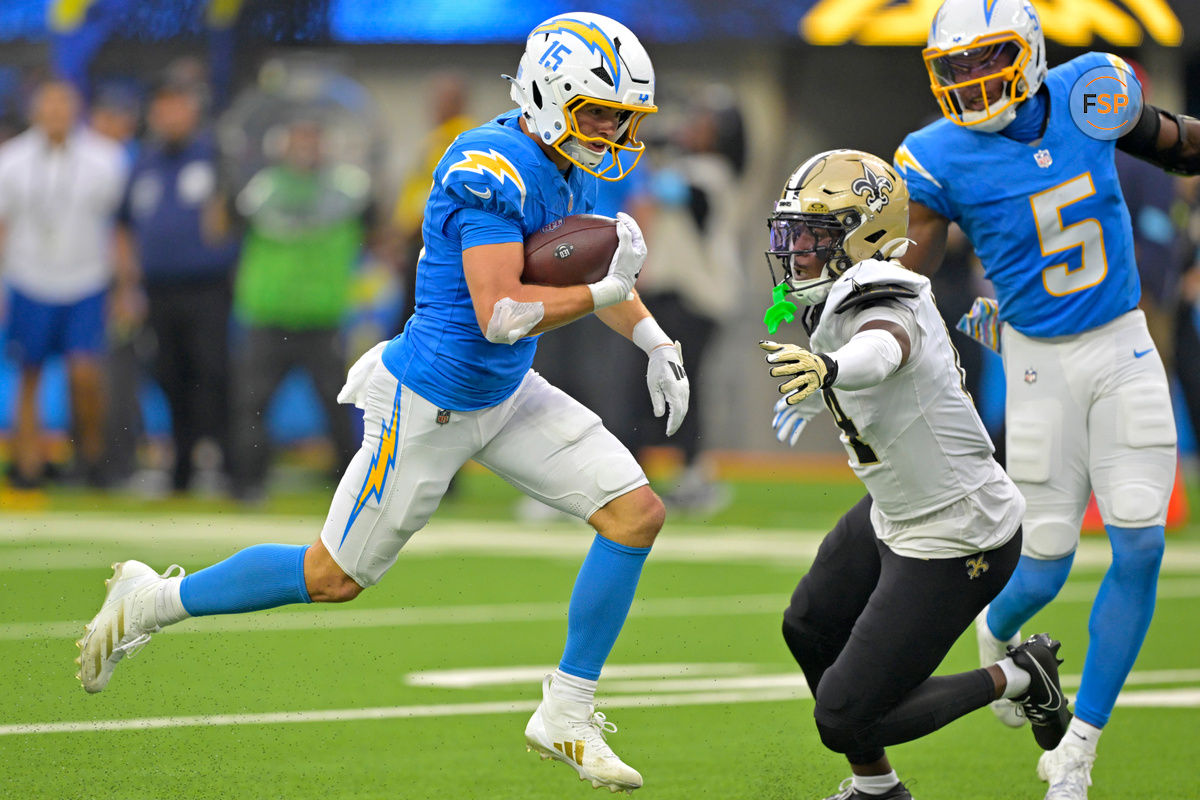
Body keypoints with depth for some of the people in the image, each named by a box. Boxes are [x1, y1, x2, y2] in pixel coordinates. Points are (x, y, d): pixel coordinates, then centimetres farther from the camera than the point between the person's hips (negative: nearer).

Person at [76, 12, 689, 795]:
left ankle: (566, 717, 6)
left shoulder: (569, 168, 2)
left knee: (636, 513, -3)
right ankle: (150, 602, 23)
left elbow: (593, 264, 21)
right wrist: (603, 292, -28)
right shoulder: (491, 171, -27)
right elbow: (501, 315, -34)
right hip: (430, 406, -9)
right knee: (335, 576, 4)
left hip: (506, 396, 9)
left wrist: (657, 342, 9)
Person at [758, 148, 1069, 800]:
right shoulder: (838, 301, 0)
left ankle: (1017, 678, 7)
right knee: (809, 628, 28)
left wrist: (826, 369, -74)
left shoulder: (879, 303, -28)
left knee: (844, 717, -8)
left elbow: (881, 352, -53)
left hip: (955, 542, -10)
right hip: (894, 518, 10)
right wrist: (808, 397, 41)